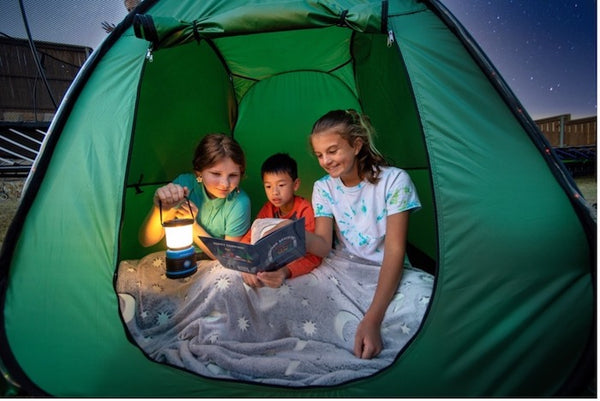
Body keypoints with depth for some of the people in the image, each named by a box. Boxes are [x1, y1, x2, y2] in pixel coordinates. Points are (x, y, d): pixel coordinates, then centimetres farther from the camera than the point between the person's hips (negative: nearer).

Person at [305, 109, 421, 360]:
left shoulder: (394, 180, -15)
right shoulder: (323, 188, -2)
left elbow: (395, 251, -20)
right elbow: (323, 246, -11)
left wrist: (372, 319, -30)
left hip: (388, 278, -2)